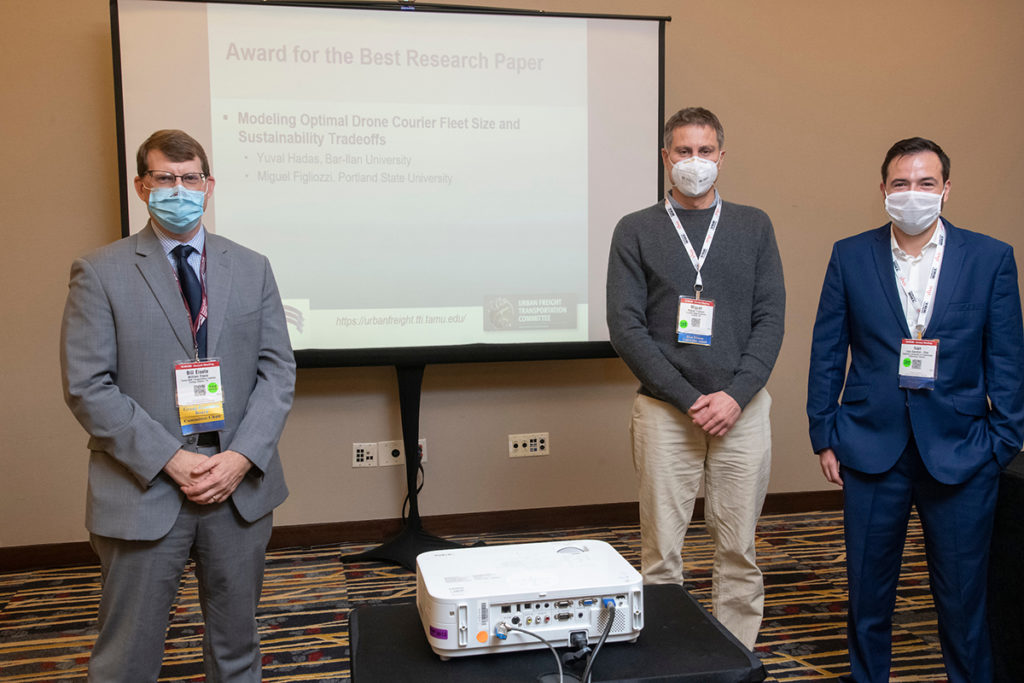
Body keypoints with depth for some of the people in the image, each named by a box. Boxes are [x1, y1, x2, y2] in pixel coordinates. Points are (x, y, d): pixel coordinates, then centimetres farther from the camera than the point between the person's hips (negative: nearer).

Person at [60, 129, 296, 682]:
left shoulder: (252, 269, 7)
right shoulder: (100, 273, -2)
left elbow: (278, 371, 3)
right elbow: (87, 387, -8)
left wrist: (242, 457, -11)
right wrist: (170, 461, -15)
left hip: (241, 486, 3)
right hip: (143, 492, -2)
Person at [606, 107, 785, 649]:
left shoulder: (753, 227, 11)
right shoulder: (636, 231, 5)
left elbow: (770, 320, 5)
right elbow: (626, 328, -4)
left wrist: (735, 396, -9)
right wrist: (690, 400, -11)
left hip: (741, 409, 2)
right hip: (665, 412, -1)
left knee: (738, 551, 8)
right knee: (661, 553, 2)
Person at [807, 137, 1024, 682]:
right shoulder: (850, 257, 2)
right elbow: (826, 354, 3)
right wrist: (824, 436, 1)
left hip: (959, 453, 0)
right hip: (872, 448, 1)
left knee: (963, 594, 11)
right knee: (868, 591, 12)